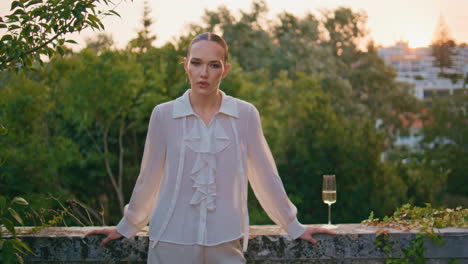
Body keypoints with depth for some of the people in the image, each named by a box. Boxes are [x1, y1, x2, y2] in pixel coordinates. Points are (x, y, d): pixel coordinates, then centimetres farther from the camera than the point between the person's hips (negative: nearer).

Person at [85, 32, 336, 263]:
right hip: (172, 242, 0)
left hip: (226, 242, 0)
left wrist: (294, 227, 12)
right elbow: (149, 178, 9)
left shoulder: (245, 115, -1)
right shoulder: (163, 115, -2)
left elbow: (265, 175, 7)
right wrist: (126, 228, 16)